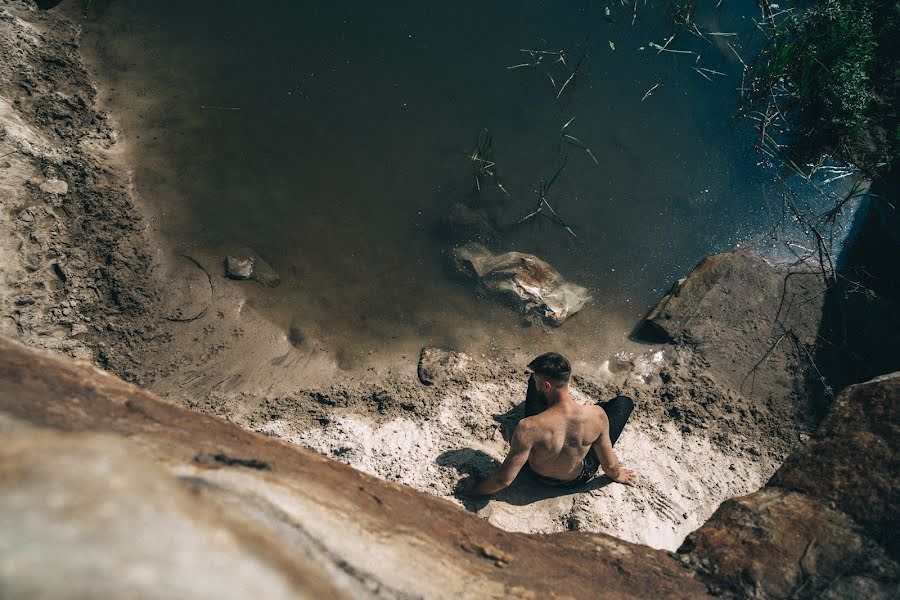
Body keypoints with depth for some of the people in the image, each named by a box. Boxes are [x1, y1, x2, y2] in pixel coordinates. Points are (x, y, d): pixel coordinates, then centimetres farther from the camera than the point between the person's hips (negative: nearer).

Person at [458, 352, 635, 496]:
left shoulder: (528, 428, -41)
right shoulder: (596, 415, -35)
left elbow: (504, 479, -31)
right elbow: (609, 466, -18)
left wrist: (474, 489, -12)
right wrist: (617, 475, 6)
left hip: (540, 477, 0)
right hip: (578, 478, 1)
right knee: (624, 402, 12)